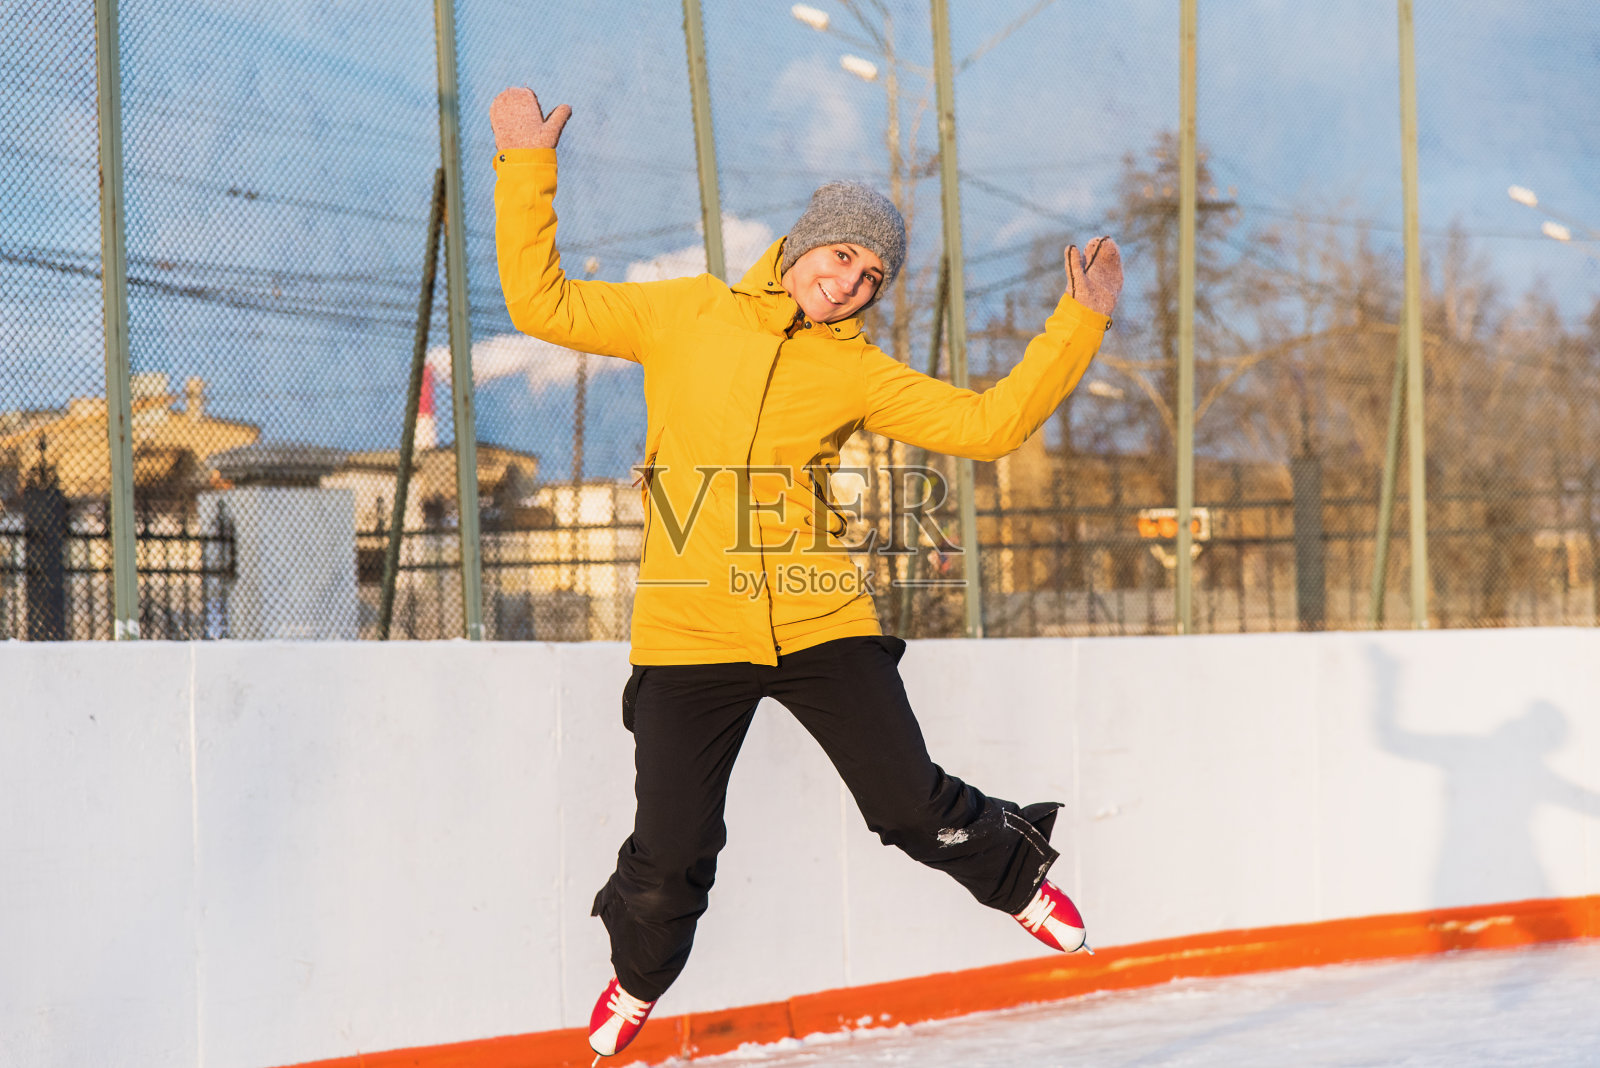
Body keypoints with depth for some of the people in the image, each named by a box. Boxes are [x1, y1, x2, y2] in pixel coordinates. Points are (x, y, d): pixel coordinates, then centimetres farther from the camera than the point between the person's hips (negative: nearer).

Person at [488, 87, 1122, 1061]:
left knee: (911, 805, 1)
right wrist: (528, 168, 3)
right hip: (690, 637, 0)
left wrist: (1079, 325, -4)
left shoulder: (857, 372, 6)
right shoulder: (684, 317, 5)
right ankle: (637, 977, 32)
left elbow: (988, 424, 1)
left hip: (823, 625, 1)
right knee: (672, 851, 0)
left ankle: (1020, 874, 33)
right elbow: (543, 304, 7)